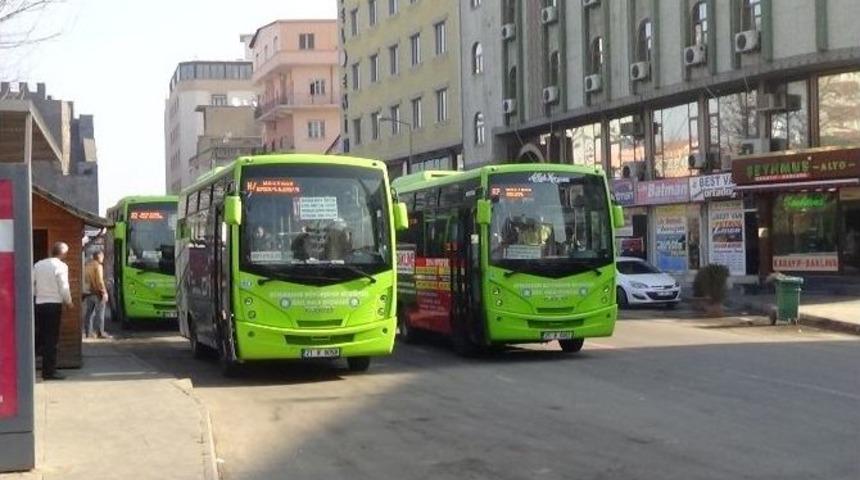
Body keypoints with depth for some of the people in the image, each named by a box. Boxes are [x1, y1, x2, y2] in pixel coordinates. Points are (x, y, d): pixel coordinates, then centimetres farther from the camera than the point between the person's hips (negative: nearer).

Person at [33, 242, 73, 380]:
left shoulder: (38, 265, 8)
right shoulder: (61, 266, -9)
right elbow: (64, 287, -13)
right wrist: (68, 302, 2)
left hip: (39, 305, 6)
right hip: (54, 305, -6)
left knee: (44, 338, 14)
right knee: (52, 339, -2)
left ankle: (46, 370, 19)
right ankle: (50, 372, -2)